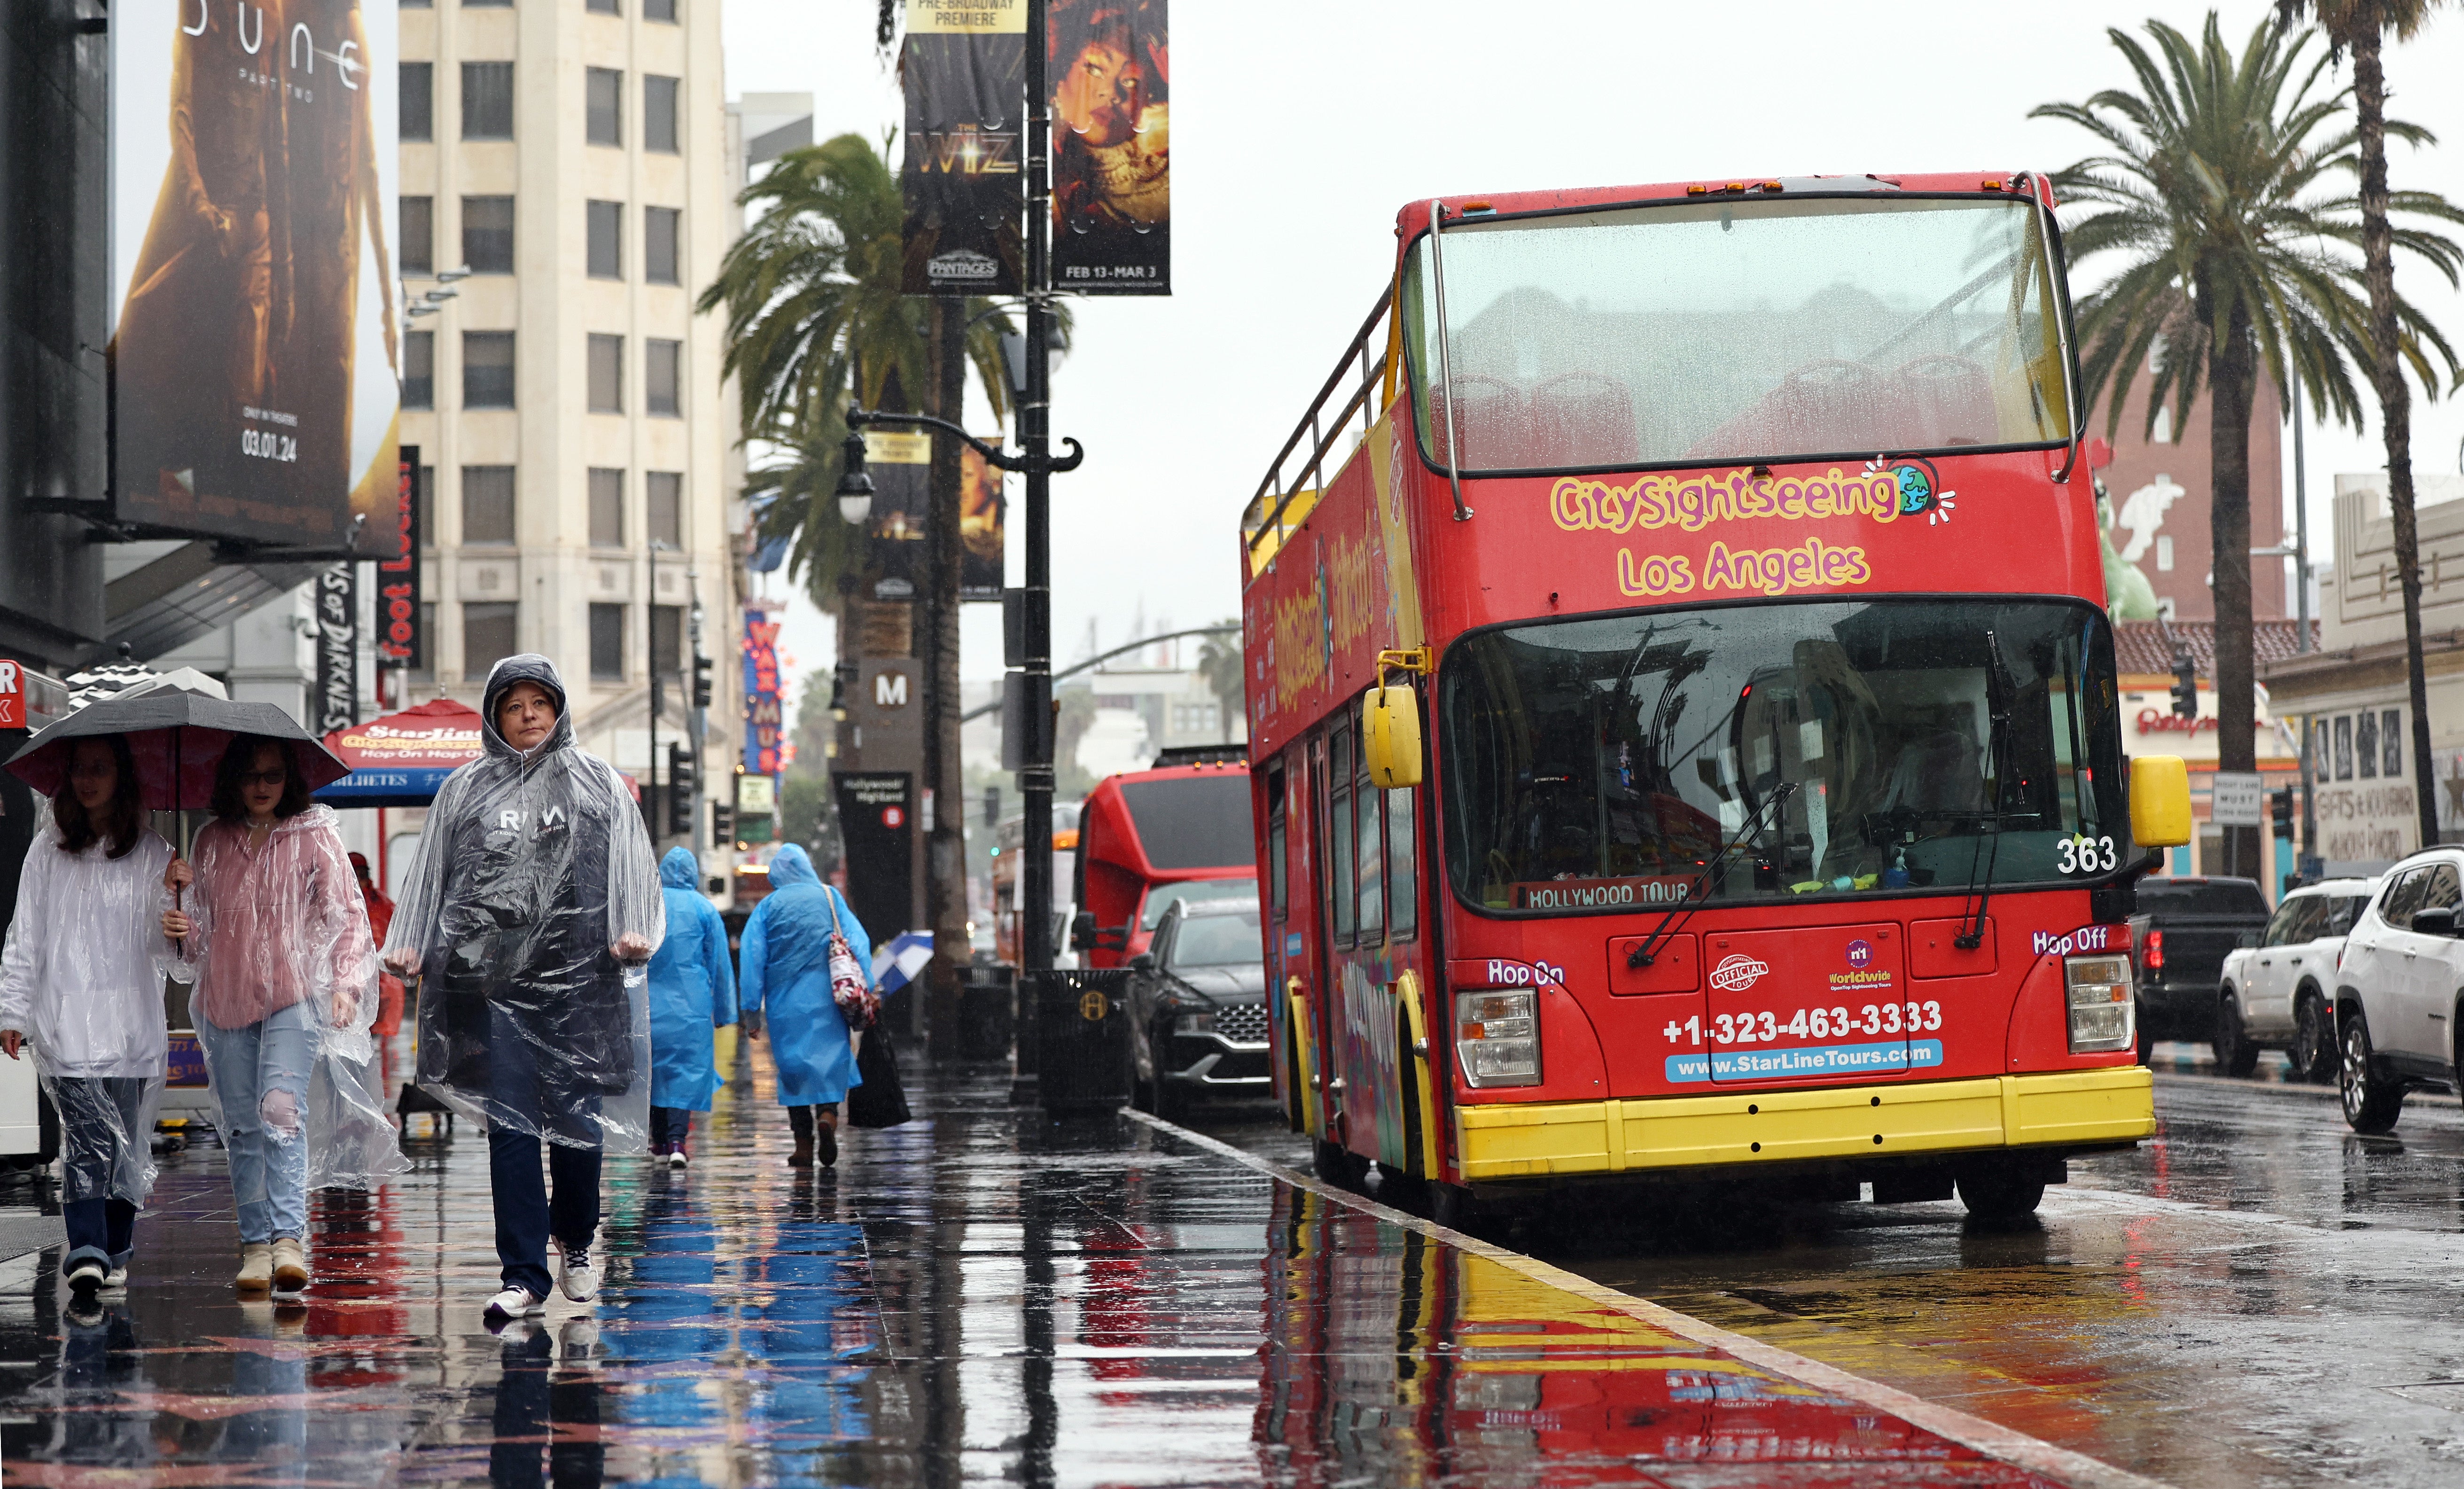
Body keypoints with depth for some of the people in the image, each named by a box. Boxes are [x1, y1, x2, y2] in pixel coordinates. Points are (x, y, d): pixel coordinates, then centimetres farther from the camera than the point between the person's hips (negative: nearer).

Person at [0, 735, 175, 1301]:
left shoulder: (151, 852, 7)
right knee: (85, 1132, -14)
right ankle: (86, 1255, -22)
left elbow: (164, 944, 5)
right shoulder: (48, 850, 8)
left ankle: (115, 1249, 17)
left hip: (131, 1016, 1)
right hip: (66, 1019, -1)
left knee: (124, 1137, 4)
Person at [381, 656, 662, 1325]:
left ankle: (575, 1245, 26)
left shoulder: (598, 784, 11)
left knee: (577, 1117, 1)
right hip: (492, 977, 1)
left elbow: (631, 864, 7)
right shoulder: (465, 791, 13)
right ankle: (524, 1277, -3)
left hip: (578, 975, 0)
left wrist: (634, 931, -8)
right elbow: (432, 874, 15)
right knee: (510, 1124, -4)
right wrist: (409, 943, 3)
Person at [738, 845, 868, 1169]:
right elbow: (859, 945, -3)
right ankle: (828, 1115, -22)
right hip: (827, 997, 0)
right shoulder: (831, 898, 4)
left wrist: (752, 1012, 2)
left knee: (794, 1066, 7)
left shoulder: (768, 906, 3)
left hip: (786, 1002, 0)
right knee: (831, 1058, 6)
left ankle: (804, 1146, 4)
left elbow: (753, 959, 0)